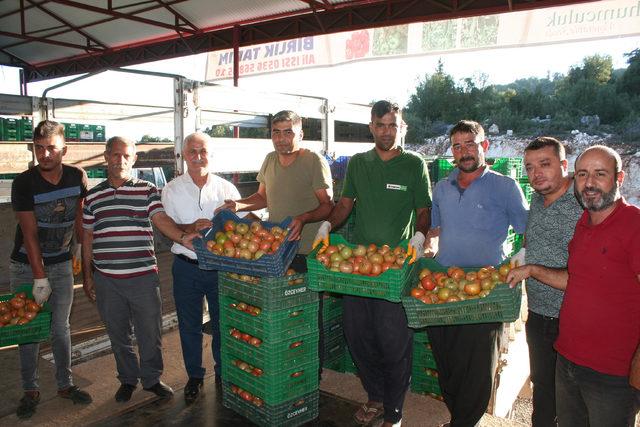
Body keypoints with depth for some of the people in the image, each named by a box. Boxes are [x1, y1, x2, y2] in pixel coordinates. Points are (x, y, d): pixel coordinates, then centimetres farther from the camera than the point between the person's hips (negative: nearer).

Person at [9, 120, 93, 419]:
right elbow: (30, 233, -17)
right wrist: (40, 277, -17)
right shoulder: (23, 183, -16)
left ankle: (65, 384, 25)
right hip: (26, 267, -2)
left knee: (61, 328, 10)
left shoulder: (77, 177, -8)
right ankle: (30, 391, 22)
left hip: (62, 263, 2)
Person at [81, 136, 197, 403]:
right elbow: (87, 238, 12)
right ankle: (127, 379, 35)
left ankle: (152, 379, 29)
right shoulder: (93, 197, 7)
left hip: (143, 276, -2)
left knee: (150, 333, 8)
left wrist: (182, 238, -34)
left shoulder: (147, 191, 1)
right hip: (106, 280, 2)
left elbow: (161, 219, -14)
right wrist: (87, 276, 11)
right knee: (118, 334, 15)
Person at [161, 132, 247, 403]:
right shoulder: (172, 190, 2)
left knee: (223, 323, 10)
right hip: (187, 267, 0)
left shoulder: (226, 188, 2)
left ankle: (224, 373, 30)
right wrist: (190, 228, -20)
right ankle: (194, 376, 30)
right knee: (189, 326, 11)